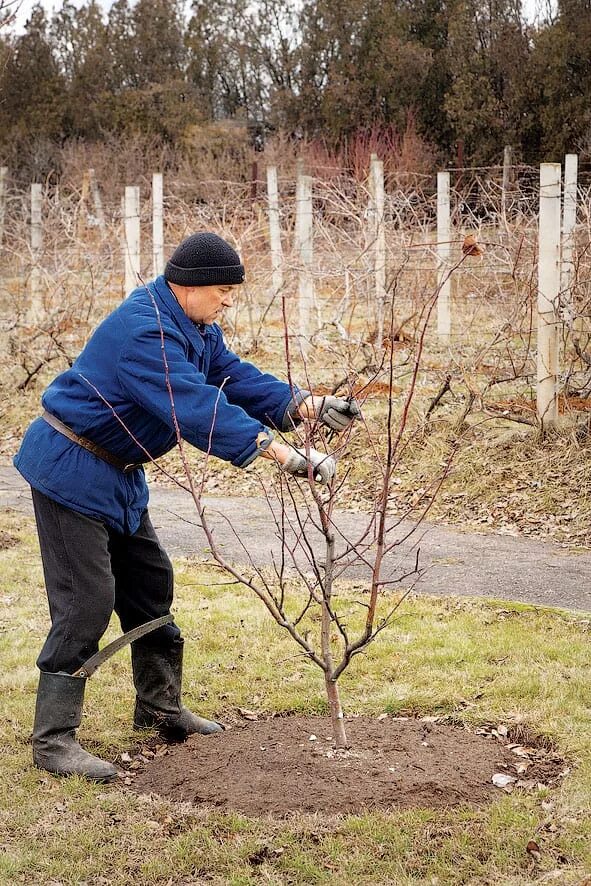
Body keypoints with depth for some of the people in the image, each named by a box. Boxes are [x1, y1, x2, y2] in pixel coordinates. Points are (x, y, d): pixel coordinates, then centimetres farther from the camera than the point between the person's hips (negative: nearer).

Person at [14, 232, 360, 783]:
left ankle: (160, 709, 32)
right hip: (70, 468, -10)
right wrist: (285, 455, -42)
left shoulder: (195, 329, 5)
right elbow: (198, 409, -37)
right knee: (87, 601, -12)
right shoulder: (144, 331, -29)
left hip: (118, 474, 11)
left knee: (149, 583, 17)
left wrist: (309, 406, -14)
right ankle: (53, 741, -4)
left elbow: (236, 379, 3)